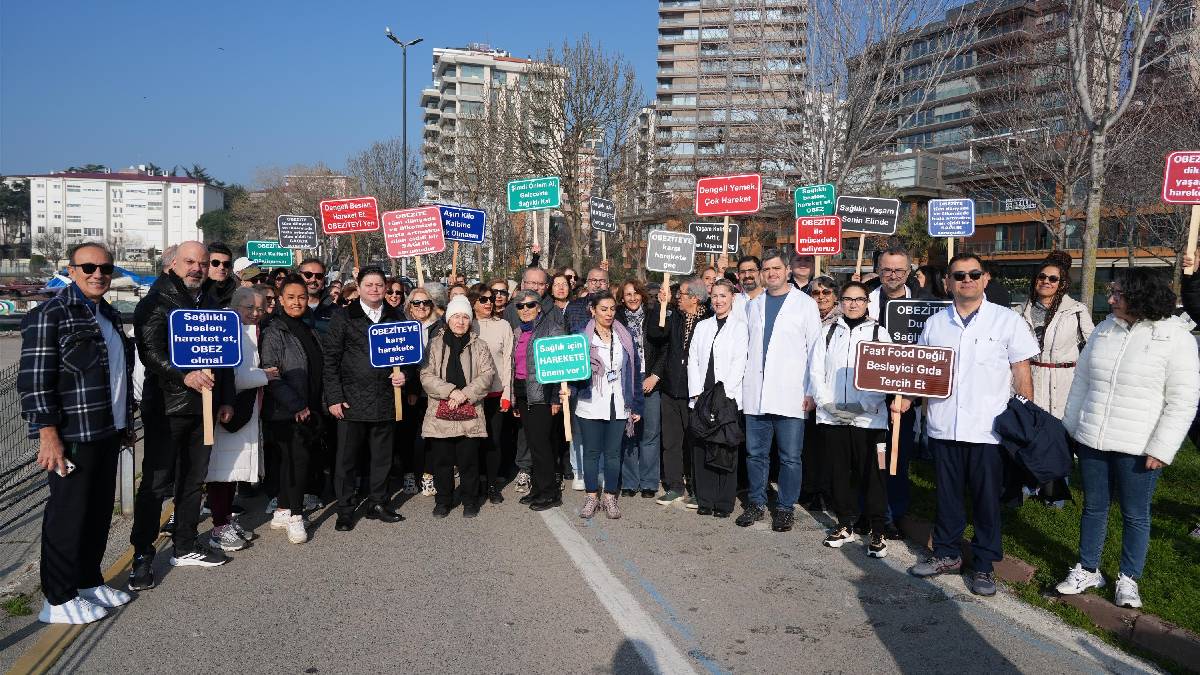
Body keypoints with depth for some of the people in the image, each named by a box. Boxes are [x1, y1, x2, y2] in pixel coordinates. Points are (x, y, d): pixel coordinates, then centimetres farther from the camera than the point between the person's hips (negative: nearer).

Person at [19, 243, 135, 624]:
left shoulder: (109, 316, 16)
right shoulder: (50, 315, -9)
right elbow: (34, 380, -14)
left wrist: (126, 423, 23)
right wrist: (48, 435, -19)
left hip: (108, 433, 8)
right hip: (72, 436, -8)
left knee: (100, 511, 14)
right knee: (68, 516, 0)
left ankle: (89, 582, 28)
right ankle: (58, 600, 12)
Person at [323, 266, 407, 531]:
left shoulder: (395, 317, 10)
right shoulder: (344, 317, 0)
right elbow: (330, 359, -3)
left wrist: (402, 374, -2)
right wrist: (334, 398, -8)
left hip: (384, 400, 3)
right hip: (351, 401, -3)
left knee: (382, 456, 11)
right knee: (347, 458, 4)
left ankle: (377, 503, 25)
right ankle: (345, 510, 16)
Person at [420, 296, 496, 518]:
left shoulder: (478, 345, 7)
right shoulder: (435, 344, 6)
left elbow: (487, 374, -1)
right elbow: (426, 376, -3)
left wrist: (466, 394, -13)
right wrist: (450, 391, -15)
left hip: (470, 413, 0)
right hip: (441, 413, 0)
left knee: (469, 460, 5)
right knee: (441, 460, 8)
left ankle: (470, 500, 20)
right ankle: (443, 500, 24)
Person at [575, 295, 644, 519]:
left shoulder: (625, 337, 7)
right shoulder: (582, 337, 0)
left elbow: (634, 372, 9)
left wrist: (636, 406, 6)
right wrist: (569, 389, -21)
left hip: (618, 406, 2)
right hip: (591, 406, -2)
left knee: (613, 452, 7)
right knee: (591, 452, 6)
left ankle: (610, 497, 19)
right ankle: (591, 496, 19)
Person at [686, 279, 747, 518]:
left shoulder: (740, 326, 2)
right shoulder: (702, 326, 16)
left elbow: (739, 363, -6)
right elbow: (693, 360, 10)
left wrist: (724, 394, -13)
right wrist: (697, 392, -2)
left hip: (728, 397, -4)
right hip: (702, 397, 4)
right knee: (701, 449, 2)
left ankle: (724, 503, 7)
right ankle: (705, 501, 11)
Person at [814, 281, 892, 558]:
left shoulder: (879, 333, 5)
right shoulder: (828, 331, 11)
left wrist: (863, 404, -12)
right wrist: (825, 401, -7)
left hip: (867, 417, -2)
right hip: (832, 415, 2)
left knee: (871, 474, -3)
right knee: (838, 472, 8)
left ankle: (877, 532, 7)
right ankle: (845, 525, 21)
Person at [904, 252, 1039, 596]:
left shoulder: (1008, 320, -1)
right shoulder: (934, 323, 8)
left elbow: (1022, 374, 1)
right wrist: (906, 396, -2)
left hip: (988, 429, -3)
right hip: (943, 426, 3)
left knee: (987, 499, 6)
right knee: (947, 494, 14)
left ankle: (984, 564, 20)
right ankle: (947, 553, 29)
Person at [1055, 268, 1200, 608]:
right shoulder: (1104, 330, 5)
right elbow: (1082, 380, 12)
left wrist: (1160, 449, -13)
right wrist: (1070, 427, 13)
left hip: (1137, 449, -4)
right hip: (1091, 441, 4)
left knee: (1135, 514, 10)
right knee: (1093, 507, 15)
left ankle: (1128, 579, 26)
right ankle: (1088, 571, 29)